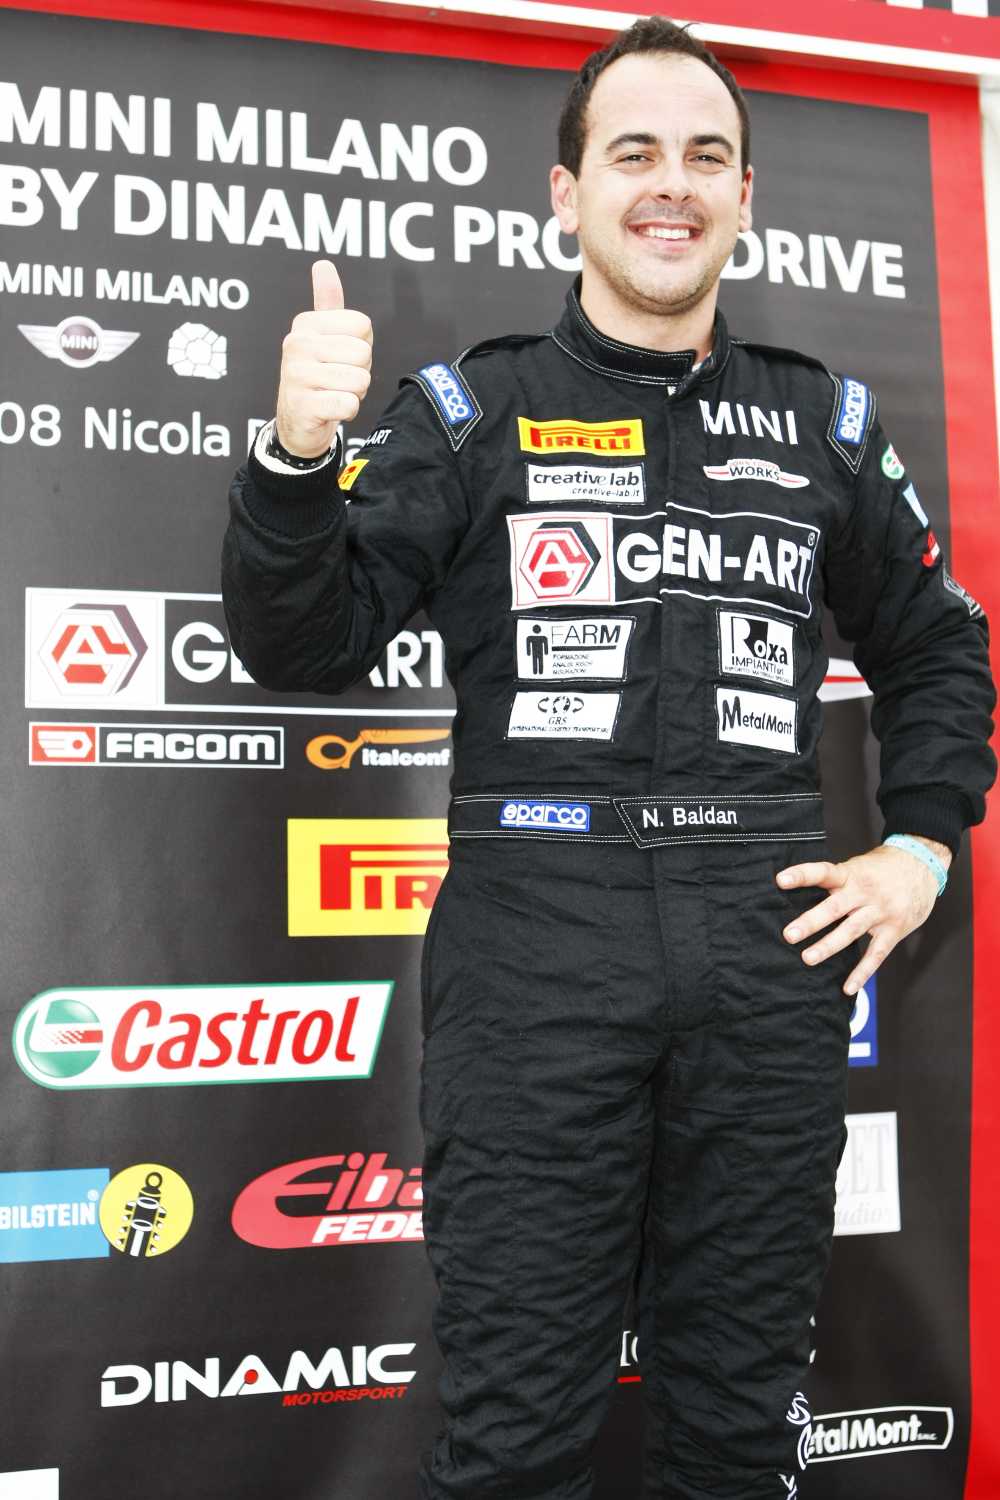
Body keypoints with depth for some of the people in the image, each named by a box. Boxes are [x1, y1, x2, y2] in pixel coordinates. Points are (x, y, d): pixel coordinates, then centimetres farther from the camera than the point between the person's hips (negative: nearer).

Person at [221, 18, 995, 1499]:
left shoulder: (826, 423, 14)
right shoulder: (473, 411, 6)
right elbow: (302, 643, -2)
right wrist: (297, 453, -19)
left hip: (771, 936, 3)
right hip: (536, 933, -2)